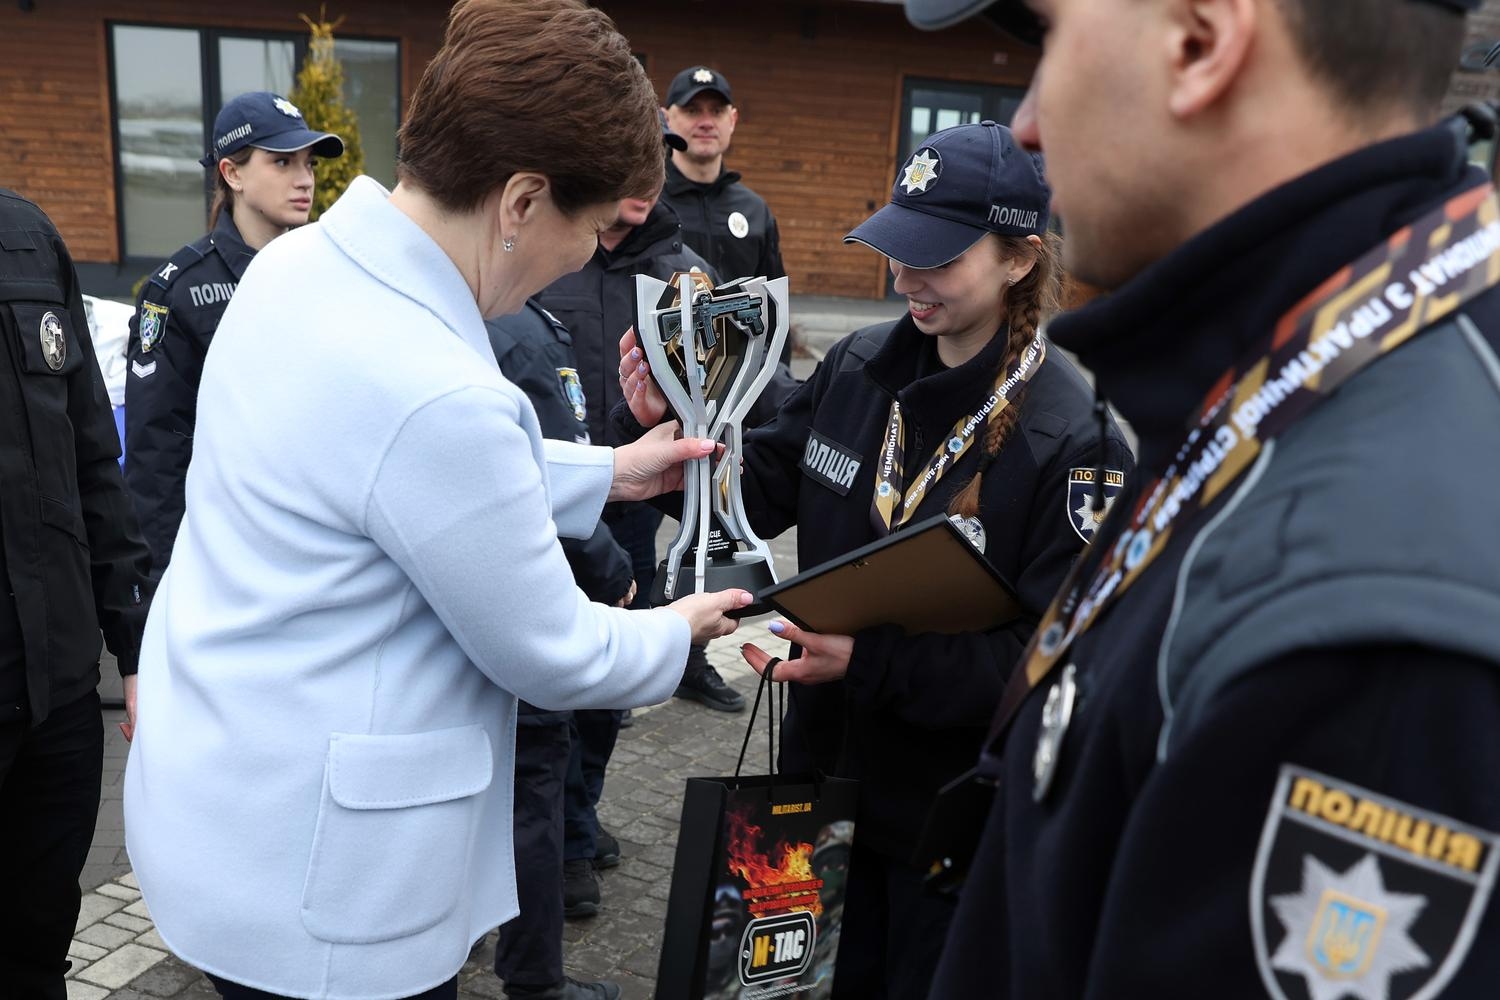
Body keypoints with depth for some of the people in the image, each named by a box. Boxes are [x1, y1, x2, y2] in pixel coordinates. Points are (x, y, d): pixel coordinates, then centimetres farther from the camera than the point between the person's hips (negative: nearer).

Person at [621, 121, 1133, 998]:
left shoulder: (1071, 435, -22)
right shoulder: (859, 367, -5)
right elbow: (765, 489, 6)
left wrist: (869, 661, -31)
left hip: (957, 817, -5)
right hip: (829, 768, 5)